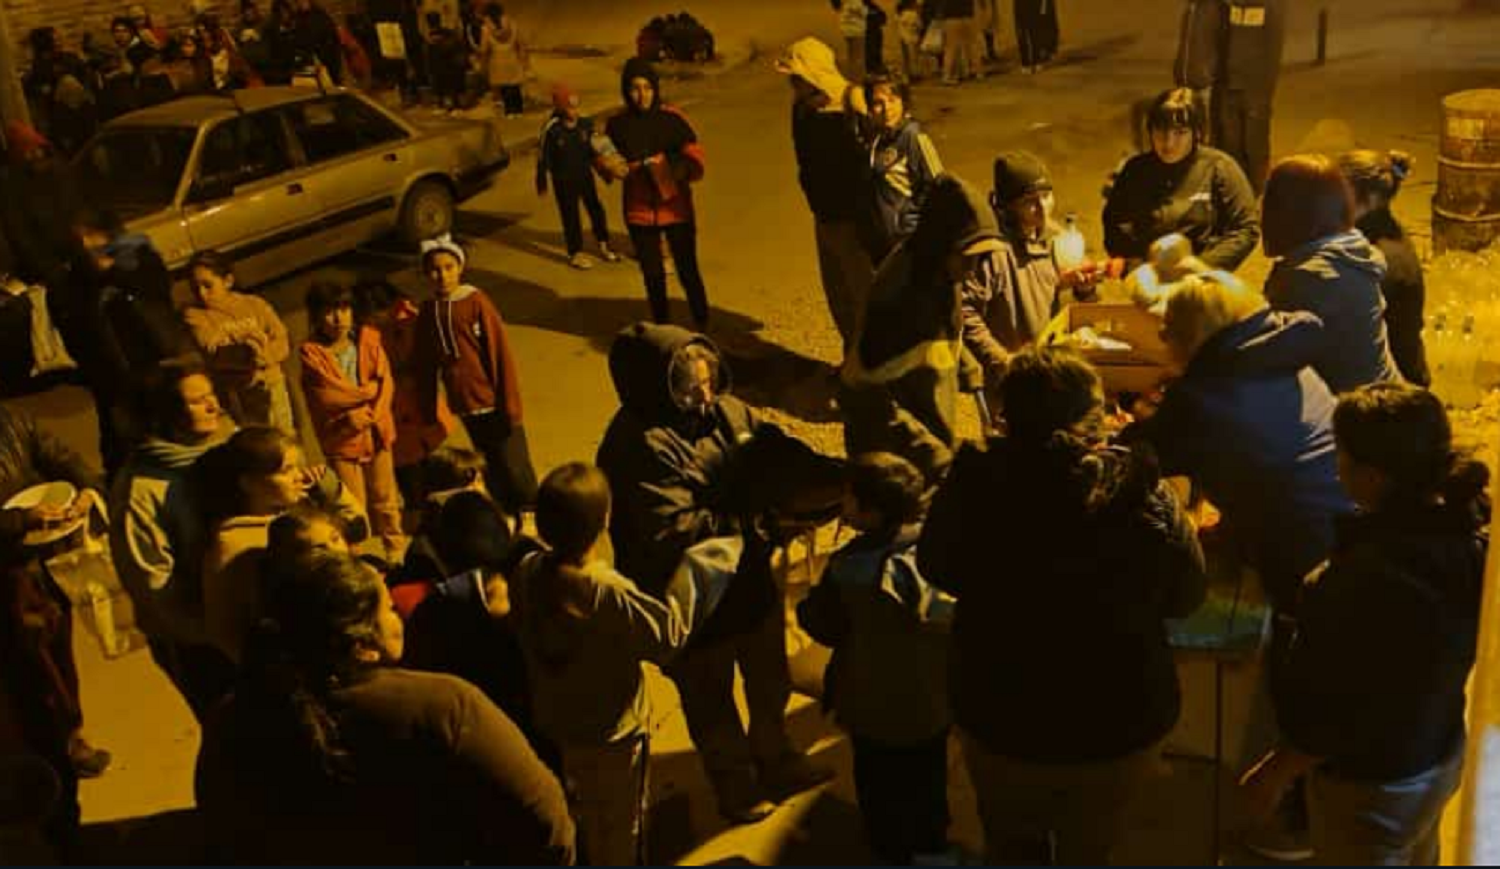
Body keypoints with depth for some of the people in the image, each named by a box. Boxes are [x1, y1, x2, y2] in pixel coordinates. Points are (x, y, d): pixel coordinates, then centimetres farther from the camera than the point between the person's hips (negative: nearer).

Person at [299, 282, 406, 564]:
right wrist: (369, 388, -11)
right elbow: (328, 395, -18)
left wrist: (370, 415, -19)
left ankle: (397, 552, 32)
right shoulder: (312, 352, -8)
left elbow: (386, 382, -6)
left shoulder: (369, 340, 0)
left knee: (385, 499, 16)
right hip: (341, 439, -3)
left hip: (376, 433, 3)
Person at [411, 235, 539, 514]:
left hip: (493, 402, -4)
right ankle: (509, 515, 30)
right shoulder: (428, 311, 1)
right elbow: (425, 365, 8)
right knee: (494, 469, 16)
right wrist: (429, 410, 8)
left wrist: (511, 404, -13)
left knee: (514, 467, 1)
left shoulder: (477, 302, -12)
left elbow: (502, 355, -12)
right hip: (465, 405, 4)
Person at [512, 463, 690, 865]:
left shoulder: (528, 573, -15)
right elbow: (667, 639, -23)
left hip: (552, 726, 6)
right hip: (612, 734, -6)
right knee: (618, 831, 18)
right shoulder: (612, 593, -33)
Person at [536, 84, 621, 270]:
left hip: (585, 174, 4)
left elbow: (593, 149, 7)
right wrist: (542, 183, -2)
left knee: (596, 209, 11)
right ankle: (576, 253, 19)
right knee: (570, 215, 5)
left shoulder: (585, 124, -6)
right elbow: (543, 157, -8)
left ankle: (604, 247, 27)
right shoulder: (551, 129, -17)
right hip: (563, 180, -4)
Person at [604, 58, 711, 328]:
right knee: (653, 275, 11)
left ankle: (701, 327, 20)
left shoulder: (673, 119, -6)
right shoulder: (617, 125, -1)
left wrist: (674, 168, -25)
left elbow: (695, 160, -5)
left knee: (688, 271, 2)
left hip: (676, 207, -2)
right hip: (640, 211, 2)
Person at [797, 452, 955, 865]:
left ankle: (894, 853, 36)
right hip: (935, 697, 5)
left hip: (877, 709, -5)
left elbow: (825, 628, -13)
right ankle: (931, 842, 47)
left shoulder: (851, 568, -29)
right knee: (929, 777, 27)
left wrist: (807, 605, 5)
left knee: (884, 789, 19)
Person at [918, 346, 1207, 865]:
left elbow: (936, 569, -2)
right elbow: (1186, 597, -4)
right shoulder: (1142, 493, -20)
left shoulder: (975, 483, -20)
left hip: (1001, 724, 0)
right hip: (1122, 728, 0)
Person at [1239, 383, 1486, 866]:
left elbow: (1337, 713, -27)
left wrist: (1275, 772, -13)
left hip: (1373, 788, -7)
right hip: (1442, 757, 7)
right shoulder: (1463, 528, -14)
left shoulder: (1373, 577, -38)